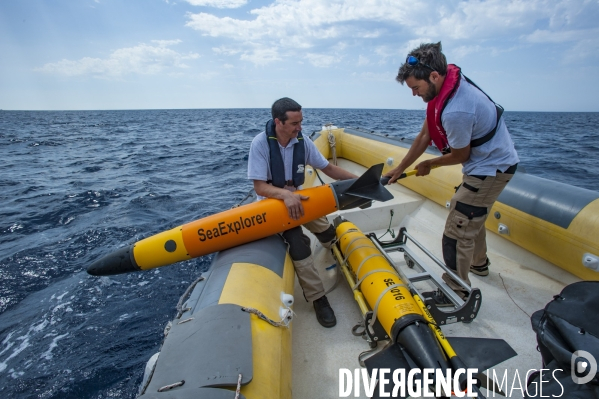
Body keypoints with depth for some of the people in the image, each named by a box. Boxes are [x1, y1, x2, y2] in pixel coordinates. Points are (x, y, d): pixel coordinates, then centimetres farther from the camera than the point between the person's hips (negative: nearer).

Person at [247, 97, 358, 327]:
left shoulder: (302, 142, -9)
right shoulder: (260, 144, -21)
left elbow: (328, 168, -2)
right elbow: (260, 187, -23)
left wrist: (356, 179, -9)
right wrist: (285, 194, -39)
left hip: (296, 196, 5)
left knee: (327, 233, -2)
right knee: (297, 243, -24)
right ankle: (318, 298, -10)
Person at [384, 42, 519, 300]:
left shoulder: (456, 111, -34)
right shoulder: (446, 86, -5)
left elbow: (459, 156, -18)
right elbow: (424, 136, 1)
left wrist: (427, 165, 0)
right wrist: (399, 169, 4)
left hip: (491, 168, -10)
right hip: (489, 161, 10)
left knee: (457, 232, -6)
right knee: (473, 218, 27)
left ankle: (456, 293, 9)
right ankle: (478, 264, 49)